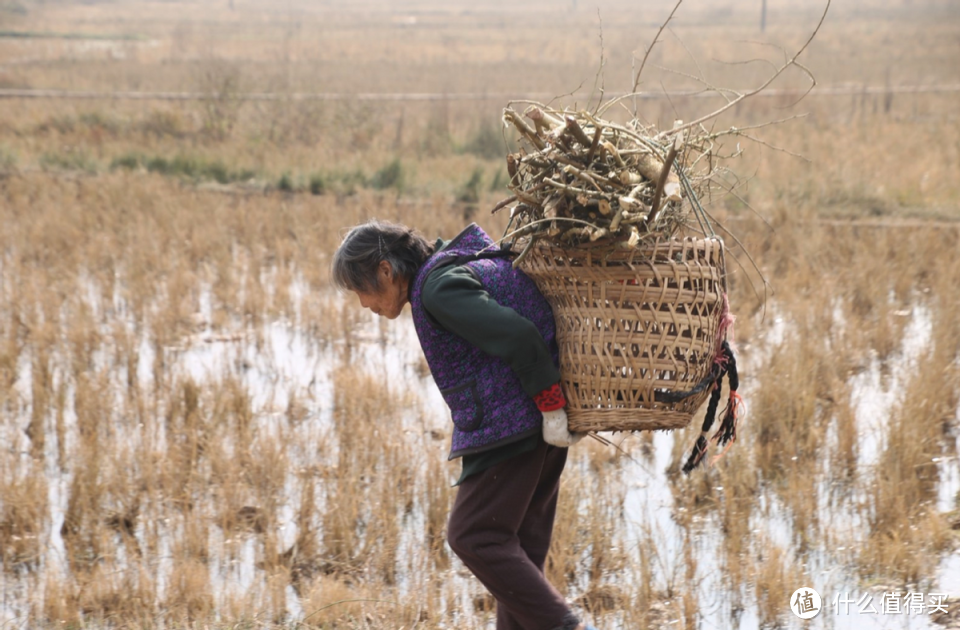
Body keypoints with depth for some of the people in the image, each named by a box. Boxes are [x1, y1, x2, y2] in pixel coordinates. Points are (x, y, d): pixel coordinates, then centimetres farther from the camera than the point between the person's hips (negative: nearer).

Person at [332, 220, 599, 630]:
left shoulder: (439, 288, -15)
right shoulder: (469, 266, 17)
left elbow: (518, 338, -24)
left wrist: (553, 410, -18)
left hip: (509, 424, -10)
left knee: (474, 537, -6)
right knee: (520, 542, 12)